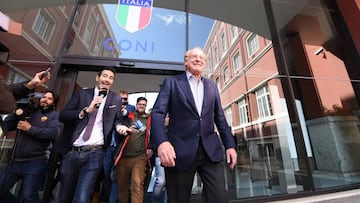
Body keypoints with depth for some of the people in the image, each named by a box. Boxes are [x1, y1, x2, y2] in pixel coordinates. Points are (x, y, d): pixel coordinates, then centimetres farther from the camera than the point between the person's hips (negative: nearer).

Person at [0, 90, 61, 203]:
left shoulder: (54, 115, 1)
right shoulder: (29, 111, 14)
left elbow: (54, 133, -15)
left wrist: (30, 128, -14)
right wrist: (16, 113, -5)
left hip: (35, 162, -5)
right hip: (15, 161, 6)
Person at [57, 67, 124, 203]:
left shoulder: (116, 99, 5)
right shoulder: (82, 94, 6)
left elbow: (117, 120, 7)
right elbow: (62, 115, -1)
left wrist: (119, 126, -14)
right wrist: (86, 110, -14)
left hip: (95, 154, -2)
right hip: (72, 151, 2)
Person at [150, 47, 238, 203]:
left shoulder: (212, 86, 17)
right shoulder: (171, 82, 5)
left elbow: (219, 118, 16)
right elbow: (157, 113, -7)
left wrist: (230, 144, 8)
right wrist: (161, 141, -23)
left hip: (210, 150, 4)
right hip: (180, 150, -2)